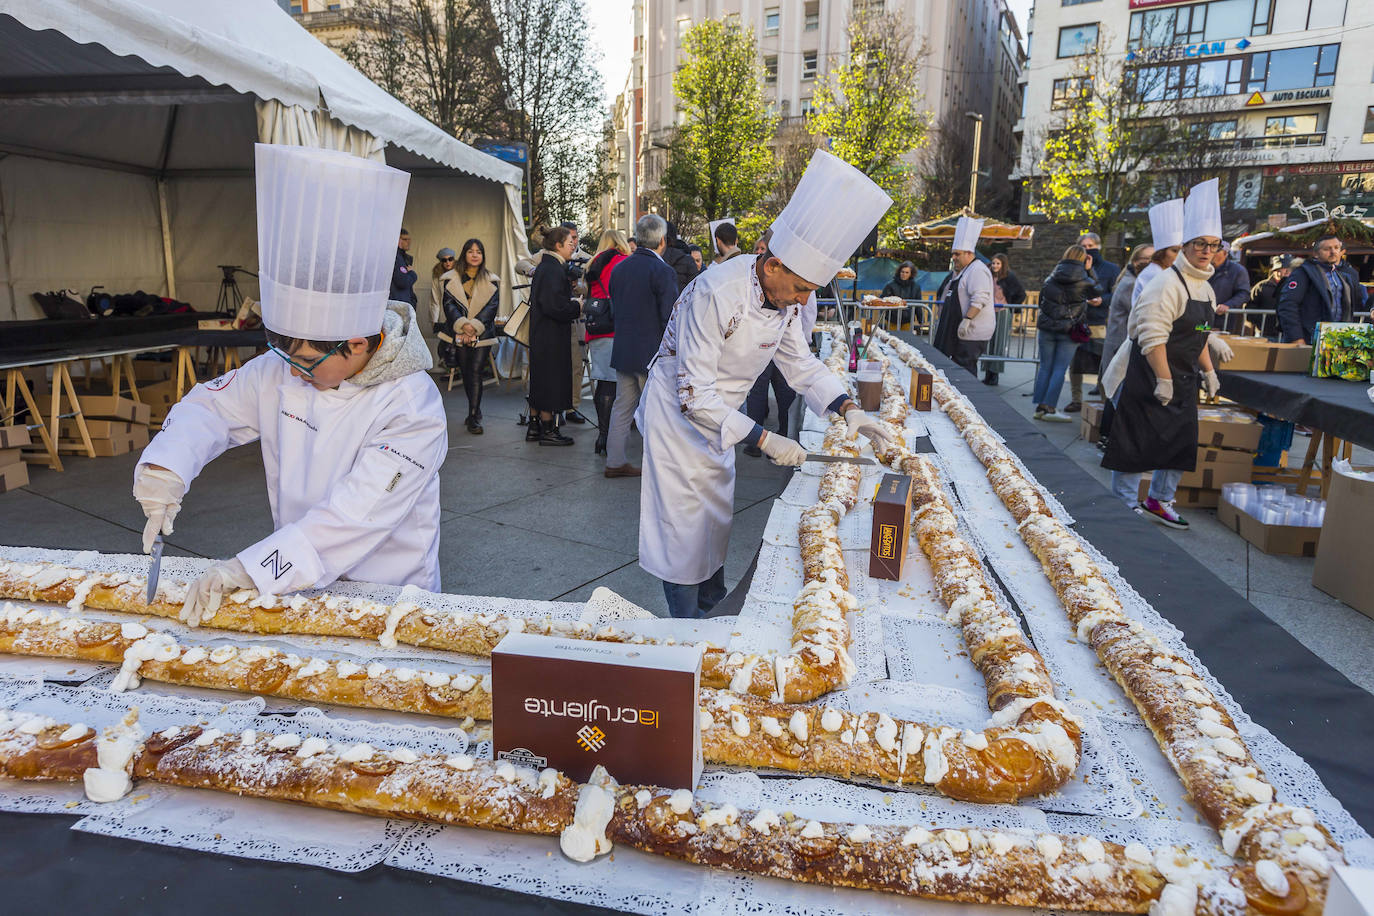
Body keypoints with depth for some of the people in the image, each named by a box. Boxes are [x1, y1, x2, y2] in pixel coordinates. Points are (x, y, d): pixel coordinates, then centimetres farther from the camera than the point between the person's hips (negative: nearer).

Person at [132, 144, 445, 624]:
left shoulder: (413, 409, -23)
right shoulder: (281, 370, -1)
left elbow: (358, 515, -29)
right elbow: (212, 405, 12)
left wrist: (248, 568, -30)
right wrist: (165, 464, -8)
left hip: (389, 598, -5)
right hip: (300, 583, 6)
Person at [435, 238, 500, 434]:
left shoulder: (491, 281, 8)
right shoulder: (451, 278, 8)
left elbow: (492, 306, -1)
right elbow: (448, 304, -1)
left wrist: (475, 326, -14)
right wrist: (462, 325, -16)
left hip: (482, 334, -1)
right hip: (459, 334, 2)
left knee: (476, 372, -11)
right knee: (465, 373, 7)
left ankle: (474, 418, -11)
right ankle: (475, 412, 24)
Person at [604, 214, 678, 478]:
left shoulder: (620, 268, 7)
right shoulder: (663, 272, -15)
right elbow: (670, 318, -17)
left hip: (623, 352, 7)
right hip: (651, 354, -7)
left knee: (622, 407, 14)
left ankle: (615, 461, 20)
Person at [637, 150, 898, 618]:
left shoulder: (785, 296, -7)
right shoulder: (717, 294, -32)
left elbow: (799, 360, 7)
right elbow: (694, 394, -31)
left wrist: (847, 407, -7)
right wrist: (762, 439, -31)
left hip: (719, 419, 8)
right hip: (679, 415, -7)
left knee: (716, 521, 19)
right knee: (684, 531, 1)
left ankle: (714, 612, 37)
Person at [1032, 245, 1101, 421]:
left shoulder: (1052, 277, 3)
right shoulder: (1083, 279, -7)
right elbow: (1098, 292, 10)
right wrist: (1089, 271, 11)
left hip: (1046, 327, 3)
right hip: (1069, 331, -3)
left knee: (1045, 367, 9)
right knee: (1059, 369, 0)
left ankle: (1039, 407, 8)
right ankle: (1049, 408, -4)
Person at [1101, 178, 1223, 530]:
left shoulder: (1205, 288, 15)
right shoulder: (1167, 284, -15)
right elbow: (1153, 338, -22)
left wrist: (1209, 371, 19)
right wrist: (1163, 380, -24)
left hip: (1182, 379, 9)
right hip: (1149, 378, -9)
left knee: (1181, 441, 12)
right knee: (1136, 441, -3)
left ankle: (1159, 501, 26)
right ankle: (1124, 504, 8)